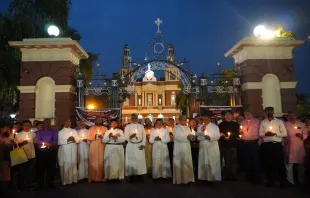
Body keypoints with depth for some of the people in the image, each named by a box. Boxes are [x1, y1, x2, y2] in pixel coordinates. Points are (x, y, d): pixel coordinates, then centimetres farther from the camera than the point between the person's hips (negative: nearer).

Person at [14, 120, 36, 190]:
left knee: (31, 171, 7)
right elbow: (16, 145, -3)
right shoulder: (18, 135, 1)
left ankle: (30, 185, 19)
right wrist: (22, 143, -17)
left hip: (31, 155, 1)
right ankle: (20, 185, 23)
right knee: (22, 171, 8)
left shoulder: (33, 134, 5)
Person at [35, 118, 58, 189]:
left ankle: (50, 183, 13)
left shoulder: (54, 131, 9)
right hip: (41, 152, 0)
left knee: (51, 168, 2)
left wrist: (50, 144, -24)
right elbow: (37, 140, -4)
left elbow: (55, 141, -3)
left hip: (51, 152, 0)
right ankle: (40, 184, 13)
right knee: (40, 168, 2)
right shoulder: (39, 132, 11)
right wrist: (46, 143, -17)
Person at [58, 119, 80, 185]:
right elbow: (59, 142, -8)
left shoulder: (74, 131, 14)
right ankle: (66, 180, 4)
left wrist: (74, 139, -9)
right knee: (65, 166, -3)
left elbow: (78, 139, 11)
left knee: (73, 164, 6)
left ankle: (73, 179, 14)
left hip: (73, 150, 3)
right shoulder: (60, 132, 2)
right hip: (64, 151, -3)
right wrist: (67, 140, -18)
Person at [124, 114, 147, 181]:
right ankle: (131, 175, 6)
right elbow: (126, 137, -4)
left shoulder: (141, 126, 7)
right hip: (131, 146, -2)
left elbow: (144, 136, 7)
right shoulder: (127, 127, 0)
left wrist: (143, 144, -5)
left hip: (140, 145, 2)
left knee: (140, 160, 3)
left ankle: (140, 175, 13)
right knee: (131, 161, -1)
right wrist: (130, 136, -25)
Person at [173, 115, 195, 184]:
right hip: (179, 149, -5)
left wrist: (192, 136, -11)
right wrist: (187, 137, -22)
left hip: (187, 148, 6)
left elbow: (190, 136, 11)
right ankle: (178, 179, 4)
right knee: (179, 164, -2)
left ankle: (187, 178, 17)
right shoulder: (176, 128, -3)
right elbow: (177, 137, -17)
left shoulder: (187, 128, 15)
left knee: (187, 163, 8)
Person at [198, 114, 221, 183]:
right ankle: (205, 177, 14)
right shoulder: (200, 127, 12)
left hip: (212, 148, -3)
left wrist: (210, 137, -24)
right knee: (203, 163, 4)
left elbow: (217, 136, -9)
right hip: (203, 148, 3)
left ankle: (212, 177, 9)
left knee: (212, 163, 0)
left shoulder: (215, 126, 1)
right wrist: (201, 131, -10)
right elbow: (198, 137, 5)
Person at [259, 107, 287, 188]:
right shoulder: (263, 122, 9)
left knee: (280, 163, 2)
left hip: (277, 145, -2)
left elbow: (285, 133, 0)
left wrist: (275, 133, -14)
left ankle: (283, 182, 16)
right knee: (268, 163, 9)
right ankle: (270, 181, 23)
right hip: (266, 145, 2)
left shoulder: (279, 122, 3)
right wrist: (265, 134, -13)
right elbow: (260, 134, 8)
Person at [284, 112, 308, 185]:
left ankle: (300, 180, 25)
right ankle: (290, 180, 7)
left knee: (300, 163, 10)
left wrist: (301, 136, -14)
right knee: (289, 163, -2)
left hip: (299, 147, 2)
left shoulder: (301, 124, 8)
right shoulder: (285, 124, 2)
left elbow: (305, 134, 6)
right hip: (289, 147, -2)